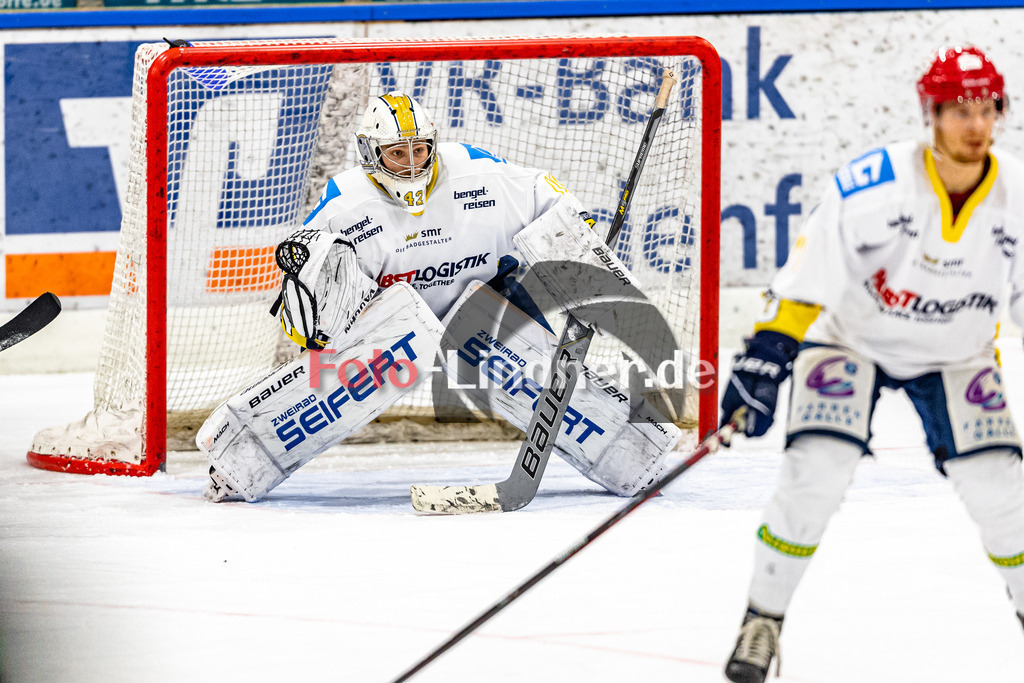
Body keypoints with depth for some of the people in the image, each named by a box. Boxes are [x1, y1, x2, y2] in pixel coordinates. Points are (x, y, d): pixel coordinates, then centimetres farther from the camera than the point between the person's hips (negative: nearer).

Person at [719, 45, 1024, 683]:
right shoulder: (871, 185, -28)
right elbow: (808, 273, -22)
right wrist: (766, 356, -28)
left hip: (956, 351, 3)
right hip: (852, 336, -3)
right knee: (816, 473, -20)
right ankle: (763, 621, -3)